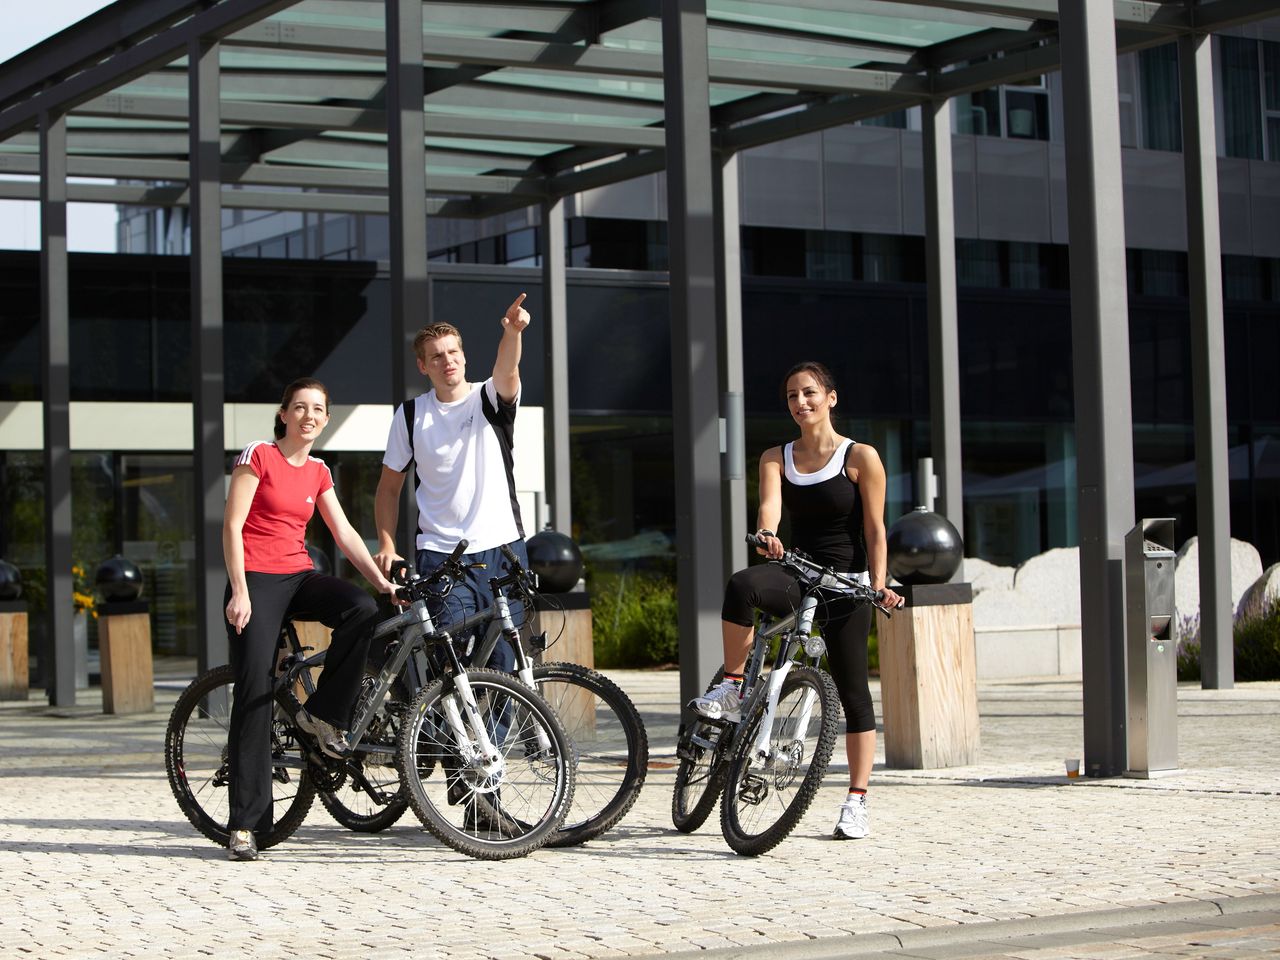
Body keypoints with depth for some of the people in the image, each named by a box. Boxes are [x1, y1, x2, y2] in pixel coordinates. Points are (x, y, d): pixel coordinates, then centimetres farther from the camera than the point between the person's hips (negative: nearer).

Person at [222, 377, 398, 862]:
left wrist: (381, 581, 1)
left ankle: (323, 714, -7)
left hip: (298, 576, 5)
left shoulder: (317, 472, 13)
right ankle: (244, 825, -7)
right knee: (255, 694, -10)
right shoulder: (258, 456, -4)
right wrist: (240, 591, -16)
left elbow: (344, 534, 12)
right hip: (257, 579, -5)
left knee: (362, 608, -26)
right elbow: (232, 525, -8)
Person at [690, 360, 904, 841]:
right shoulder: (776, 458, 7)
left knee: (853, 692, -1)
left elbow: (875, 530, -3)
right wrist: (766, 536, -34)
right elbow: (769, 505, -12)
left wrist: (879, 584, -15)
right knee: (743, 584, -32)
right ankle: (732, 690, -21)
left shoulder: (860, 457, -2)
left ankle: (856, 802, 9)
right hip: (797, 577, 2)